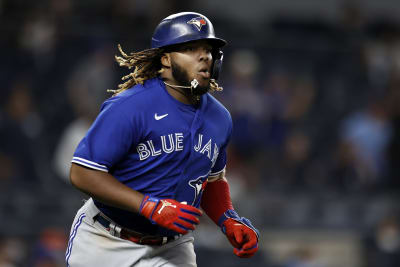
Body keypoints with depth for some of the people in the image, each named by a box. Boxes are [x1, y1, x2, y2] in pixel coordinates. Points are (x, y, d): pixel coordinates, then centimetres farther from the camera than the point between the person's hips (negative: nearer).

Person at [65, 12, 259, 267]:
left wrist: (230, 221, 0)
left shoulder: (219, 118, 2)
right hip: (107, 245, -4)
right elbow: (83, 173, -22)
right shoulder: (131, 106, -19)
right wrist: (152, 207, -28)